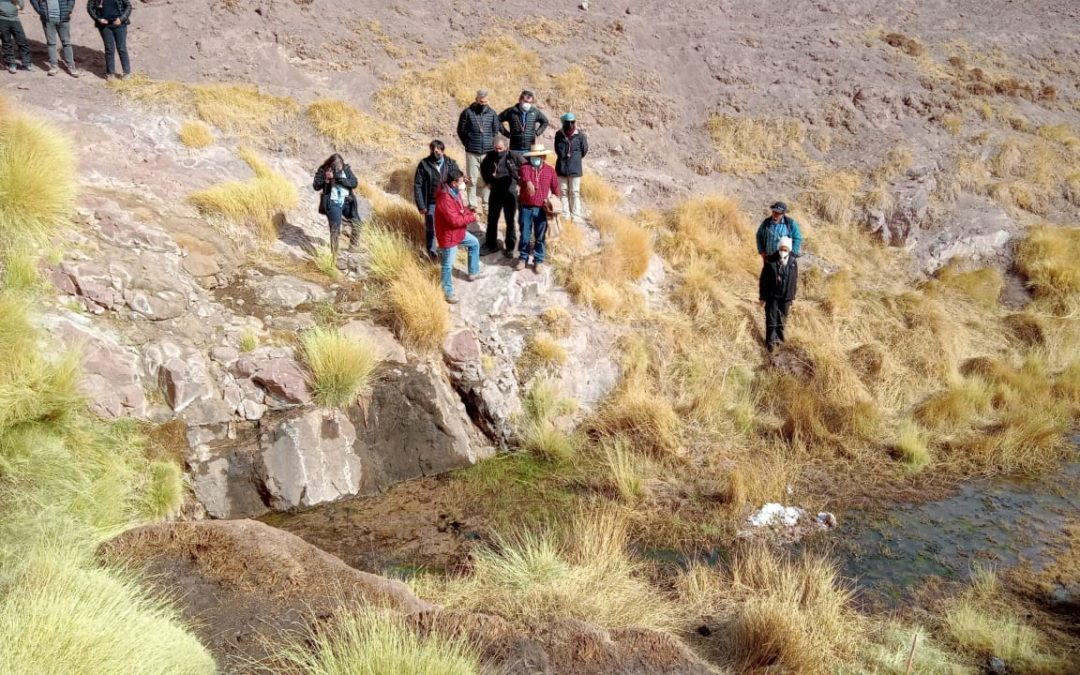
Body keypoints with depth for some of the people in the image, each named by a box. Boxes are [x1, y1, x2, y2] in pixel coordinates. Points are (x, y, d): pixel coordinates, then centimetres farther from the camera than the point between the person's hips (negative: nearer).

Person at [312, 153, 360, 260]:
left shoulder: (346, 169, 1)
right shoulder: (323, 170, -7)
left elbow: (354, 183, -7)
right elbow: (316, 186, -9)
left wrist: (341, 179, -21)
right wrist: (326, 179, -25)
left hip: (347, 202, 4)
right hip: (333, 204, -4)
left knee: (356, 224, 14)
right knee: (335, 230, -6)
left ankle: (353, 246, 37)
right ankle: (335, 256, 2)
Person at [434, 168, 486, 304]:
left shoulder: (455, 192, -1)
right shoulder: (445, 199, -33)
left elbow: (460, 208, 15)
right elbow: (455, 220, -33)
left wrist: (469, 210, -6)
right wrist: (472, 217, -21)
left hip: (459, 232, 10)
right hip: (448, 235, -10)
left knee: (475, 243, 26)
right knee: (448, 265, 3)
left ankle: (473, 273, 41)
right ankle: (447, 292, 18)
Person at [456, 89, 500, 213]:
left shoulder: (492, 113, 5)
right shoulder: (467, 113, -1)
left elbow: (496, 131, 14)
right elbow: (461, 131, 6)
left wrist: (492, 144, 5)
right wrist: (468, 144, 4)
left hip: (488, 152, 2)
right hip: (472, 153, -2)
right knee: (472, 179, 0)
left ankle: (486, 202, 13)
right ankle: (472, 204, 7)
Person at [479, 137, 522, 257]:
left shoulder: (514, 156, -14)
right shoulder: (490, 156, -6)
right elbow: (483, 168, 14)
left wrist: (519, 182, -5)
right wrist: (487, 181, 8)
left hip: (510, 193, -2)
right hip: (495, 192, 2)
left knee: (510, 221, 7)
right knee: (492, 220, 10)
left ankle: (510, 247, 17)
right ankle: (491, 245, 23)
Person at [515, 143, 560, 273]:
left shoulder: (550, 170, 4)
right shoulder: (525, 167, -4)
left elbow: (555, 188, 13)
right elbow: (525, 176, -27)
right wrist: (528, 183, -49)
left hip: (541, 209, 1)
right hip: (526, 208, -1)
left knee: (540, 237, 7)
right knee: (525, 236, 5)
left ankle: (538, 261, 18)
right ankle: (523, 258, 21)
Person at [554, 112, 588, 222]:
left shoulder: (580, 136, -5)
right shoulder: (559, 134, -1)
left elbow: (584, 150, 6)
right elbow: (559, 151, -3)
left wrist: (576, 158, 8)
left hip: (575, 169, -2)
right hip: (561, 168, 2)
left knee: (575, 193, 1)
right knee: (564, 192, 8)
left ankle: (576, 215, 6)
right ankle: (565, 214, 16)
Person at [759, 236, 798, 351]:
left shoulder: (793, 262, -4)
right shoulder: (770, 261, -13)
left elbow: (794, 280, 6)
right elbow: (763, 280, -7)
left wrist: (792, 297, 9)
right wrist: (762, 297, -5)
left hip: (786, 297, 3)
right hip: (772, 296, -3)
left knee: (782, 319, 13)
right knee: (771, 319, -2)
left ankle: (779, 338, 30)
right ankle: (771, 341, 4)